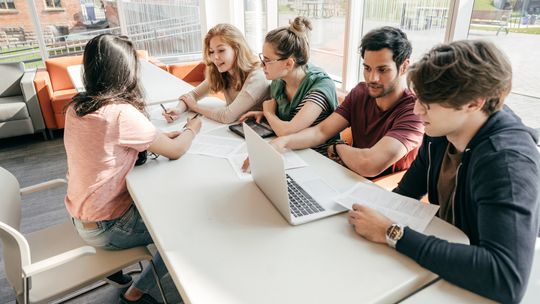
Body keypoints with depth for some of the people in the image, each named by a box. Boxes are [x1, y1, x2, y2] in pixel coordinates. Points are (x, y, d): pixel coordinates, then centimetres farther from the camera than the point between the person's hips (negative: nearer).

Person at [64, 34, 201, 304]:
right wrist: (192, 129, 1)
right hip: (105, 228, -8)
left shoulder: (76, 106, -4)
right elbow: (175, 151, -19)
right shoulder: (121, 113, -29)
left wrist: (170, 134, 1)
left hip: (81, 216, 8)